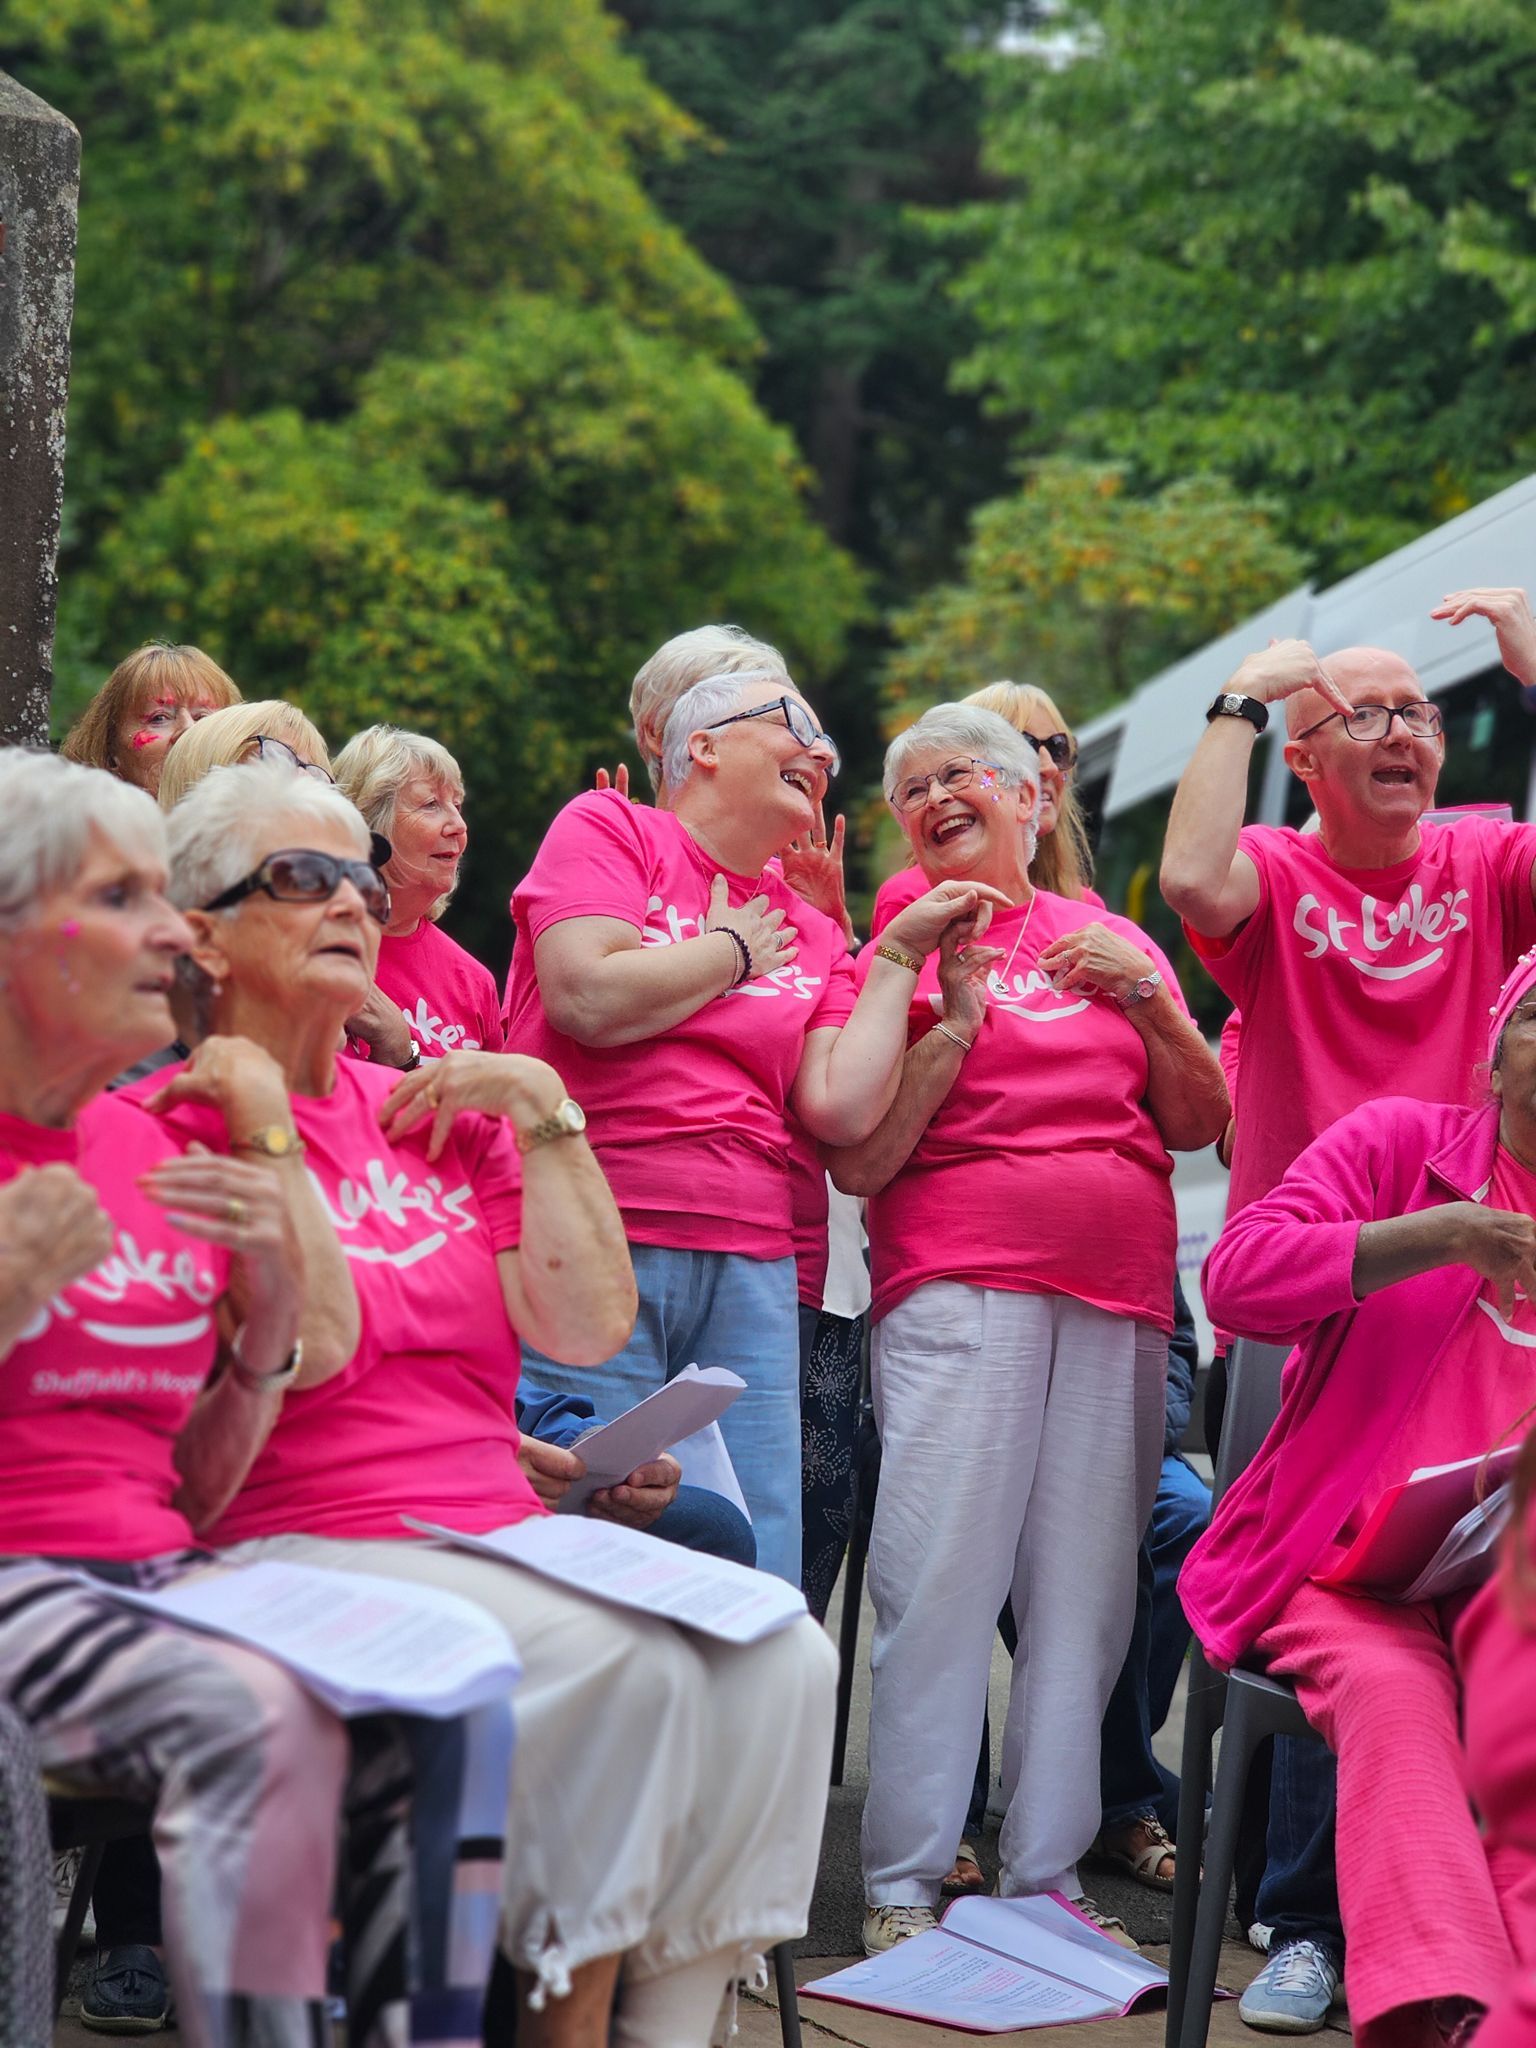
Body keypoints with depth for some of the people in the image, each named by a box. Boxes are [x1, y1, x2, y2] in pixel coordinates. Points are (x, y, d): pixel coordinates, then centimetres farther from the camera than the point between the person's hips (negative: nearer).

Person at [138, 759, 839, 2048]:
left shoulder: (444, 1112, 18)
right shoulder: (169, 1129, 2)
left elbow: (591, 1325, 7)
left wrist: (542, 1109, 4)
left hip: (505, 1532, 6)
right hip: (308, 1545, -6)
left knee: (781, 1660, -18)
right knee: (627, 1661, -29)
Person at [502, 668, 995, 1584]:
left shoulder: (811, 935, 20)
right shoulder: (608, 827, 6)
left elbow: (841, 1110, 6)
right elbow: (590, 1001, -11)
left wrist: (899, 955, 8)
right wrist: (736, 949, 3)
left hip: (750, 1267, 6)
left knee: (761, 1584, 0)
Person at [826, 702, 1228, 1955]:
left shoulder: (1110, 941, 17)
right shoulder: (896, 950, 7)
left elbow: (1200, 1125, 13)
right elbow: (857, 1162, -2)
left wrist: (1148, 1004, -2)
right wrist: (956, 1021, -8)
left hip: (1120, 1299, 3)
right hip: (959, 1288, -3)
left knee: (1088, 1588, 1)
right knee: (943, 1578, -10)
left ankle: (1048, 1875, 9)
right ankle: (903, 1884, -5)